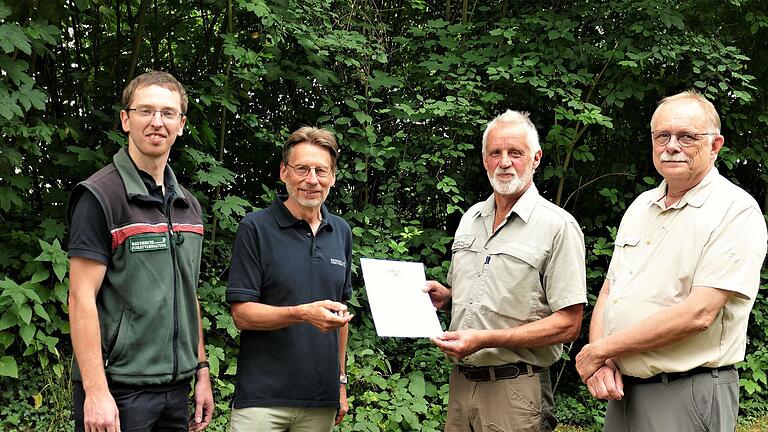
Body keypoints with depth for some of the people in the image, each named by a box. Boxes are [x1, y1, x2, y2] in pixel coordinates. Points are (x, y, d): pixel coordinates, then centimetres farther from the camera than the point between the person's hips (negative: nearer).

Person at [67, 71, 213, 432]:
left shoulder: (188, 205, 12)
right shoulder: (100, 196, -9)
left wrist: (201, 370, 13)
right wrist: (95, 391, -20)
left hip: (176, 388, 7)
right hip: (118, 389, -7)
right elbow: (82, 298, -15)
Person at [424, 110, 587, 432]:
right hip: (460, 381, 6)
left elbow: (568, 324, -15)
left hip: (514, 391, -5)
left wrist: (485, 339, -21)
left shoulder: (558, 226, -9)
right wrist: (444, 295, 1)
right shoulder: (471, 218, 11)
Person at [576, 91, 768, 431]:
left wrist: (599, 350, -15)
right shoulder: (641, 206, 11)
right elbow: (608, 290, 12)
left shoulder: (736, 210, -12)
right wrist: (602, 362, -7)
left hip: (689, 397, -6)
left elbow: (698, 314, -21)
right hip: (622, 389, 6)